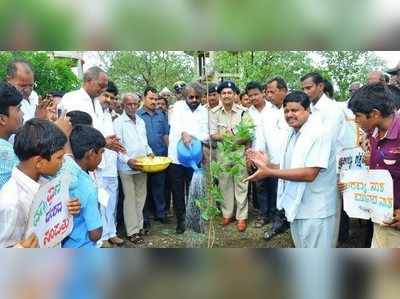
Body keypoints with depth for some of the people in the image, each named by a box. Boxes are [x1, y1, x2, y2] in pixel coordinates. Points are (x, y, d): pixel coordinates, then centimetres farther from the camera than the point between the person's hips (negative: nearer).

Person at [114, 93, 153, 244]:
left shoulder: (141, 121, 13)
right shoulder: (118, 122, -7)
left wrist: (149, 152, 3)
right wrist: (128, 160, -23)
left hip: (142, 166, 6)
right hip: (127, 167, -6)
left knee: (141, 197, 12)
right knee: (130, 199, 0)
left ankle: (139, 225, 25)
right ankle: (132, 231, 7)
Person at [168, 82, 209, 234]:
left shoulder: (203, 111, 8)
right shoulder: (178, 106, 0)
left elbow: (205, 133, 2)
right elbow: (175, 123, -19)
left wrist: (201, 139, -22)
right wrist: (183, 133, -39)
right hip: (176, 156, -1)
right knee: (177, 190, 7)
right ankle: (180, 219, 22)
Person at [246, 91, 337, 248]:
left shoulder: (318, 133, -18)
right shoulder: (292, 134, 10)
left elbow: (309, 174, -26)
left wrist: (270, 172, -25)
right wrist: (268, 164, -3)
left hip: (315, 211, -8)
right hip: (297, 207, 8)